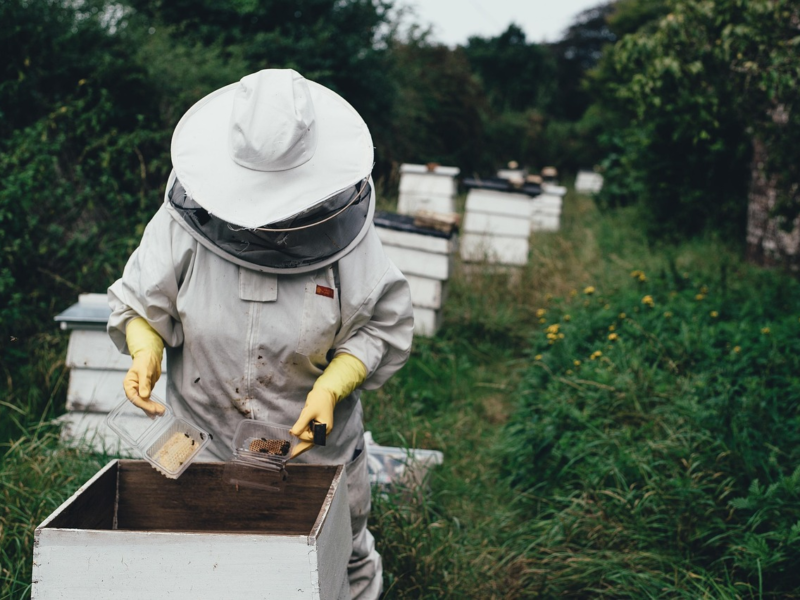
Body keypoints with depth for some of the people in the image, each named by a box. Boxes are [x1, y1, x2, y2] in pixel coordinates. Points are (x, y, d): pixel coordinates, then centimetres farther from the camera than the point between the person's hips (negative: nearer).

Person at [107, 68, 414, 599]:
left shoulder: (343, 224, -16)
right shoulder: (185, 219, -15)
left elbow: (384, 326, -7)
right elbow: (138, 304, -2)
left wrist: (331, 388, -22)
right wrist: (145, 351, -23)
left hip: (317, 441, 0)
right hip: (205, 442, 1)